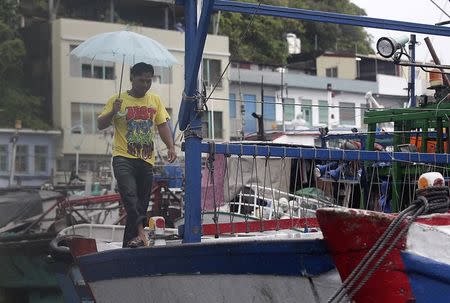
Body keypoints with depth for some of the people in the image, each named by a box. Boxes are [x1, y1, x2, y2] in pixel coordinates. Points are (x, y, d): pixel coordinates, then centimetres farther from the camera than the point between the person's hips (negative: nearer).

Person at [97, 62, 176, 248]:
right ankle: (140, 233, -35)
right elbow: (100, 125, 0)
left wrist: (171, 147, 0)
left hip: (147, 160, 4)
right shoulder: (118, 100, 3)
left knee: (141, 203, 4)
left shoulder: (155, 101, 14)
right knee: (129, 194, -27)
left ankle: (128, 244, 10)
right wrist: (113, 112, -19)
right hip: (123, 157, -4)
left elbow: (163, 125, 15)